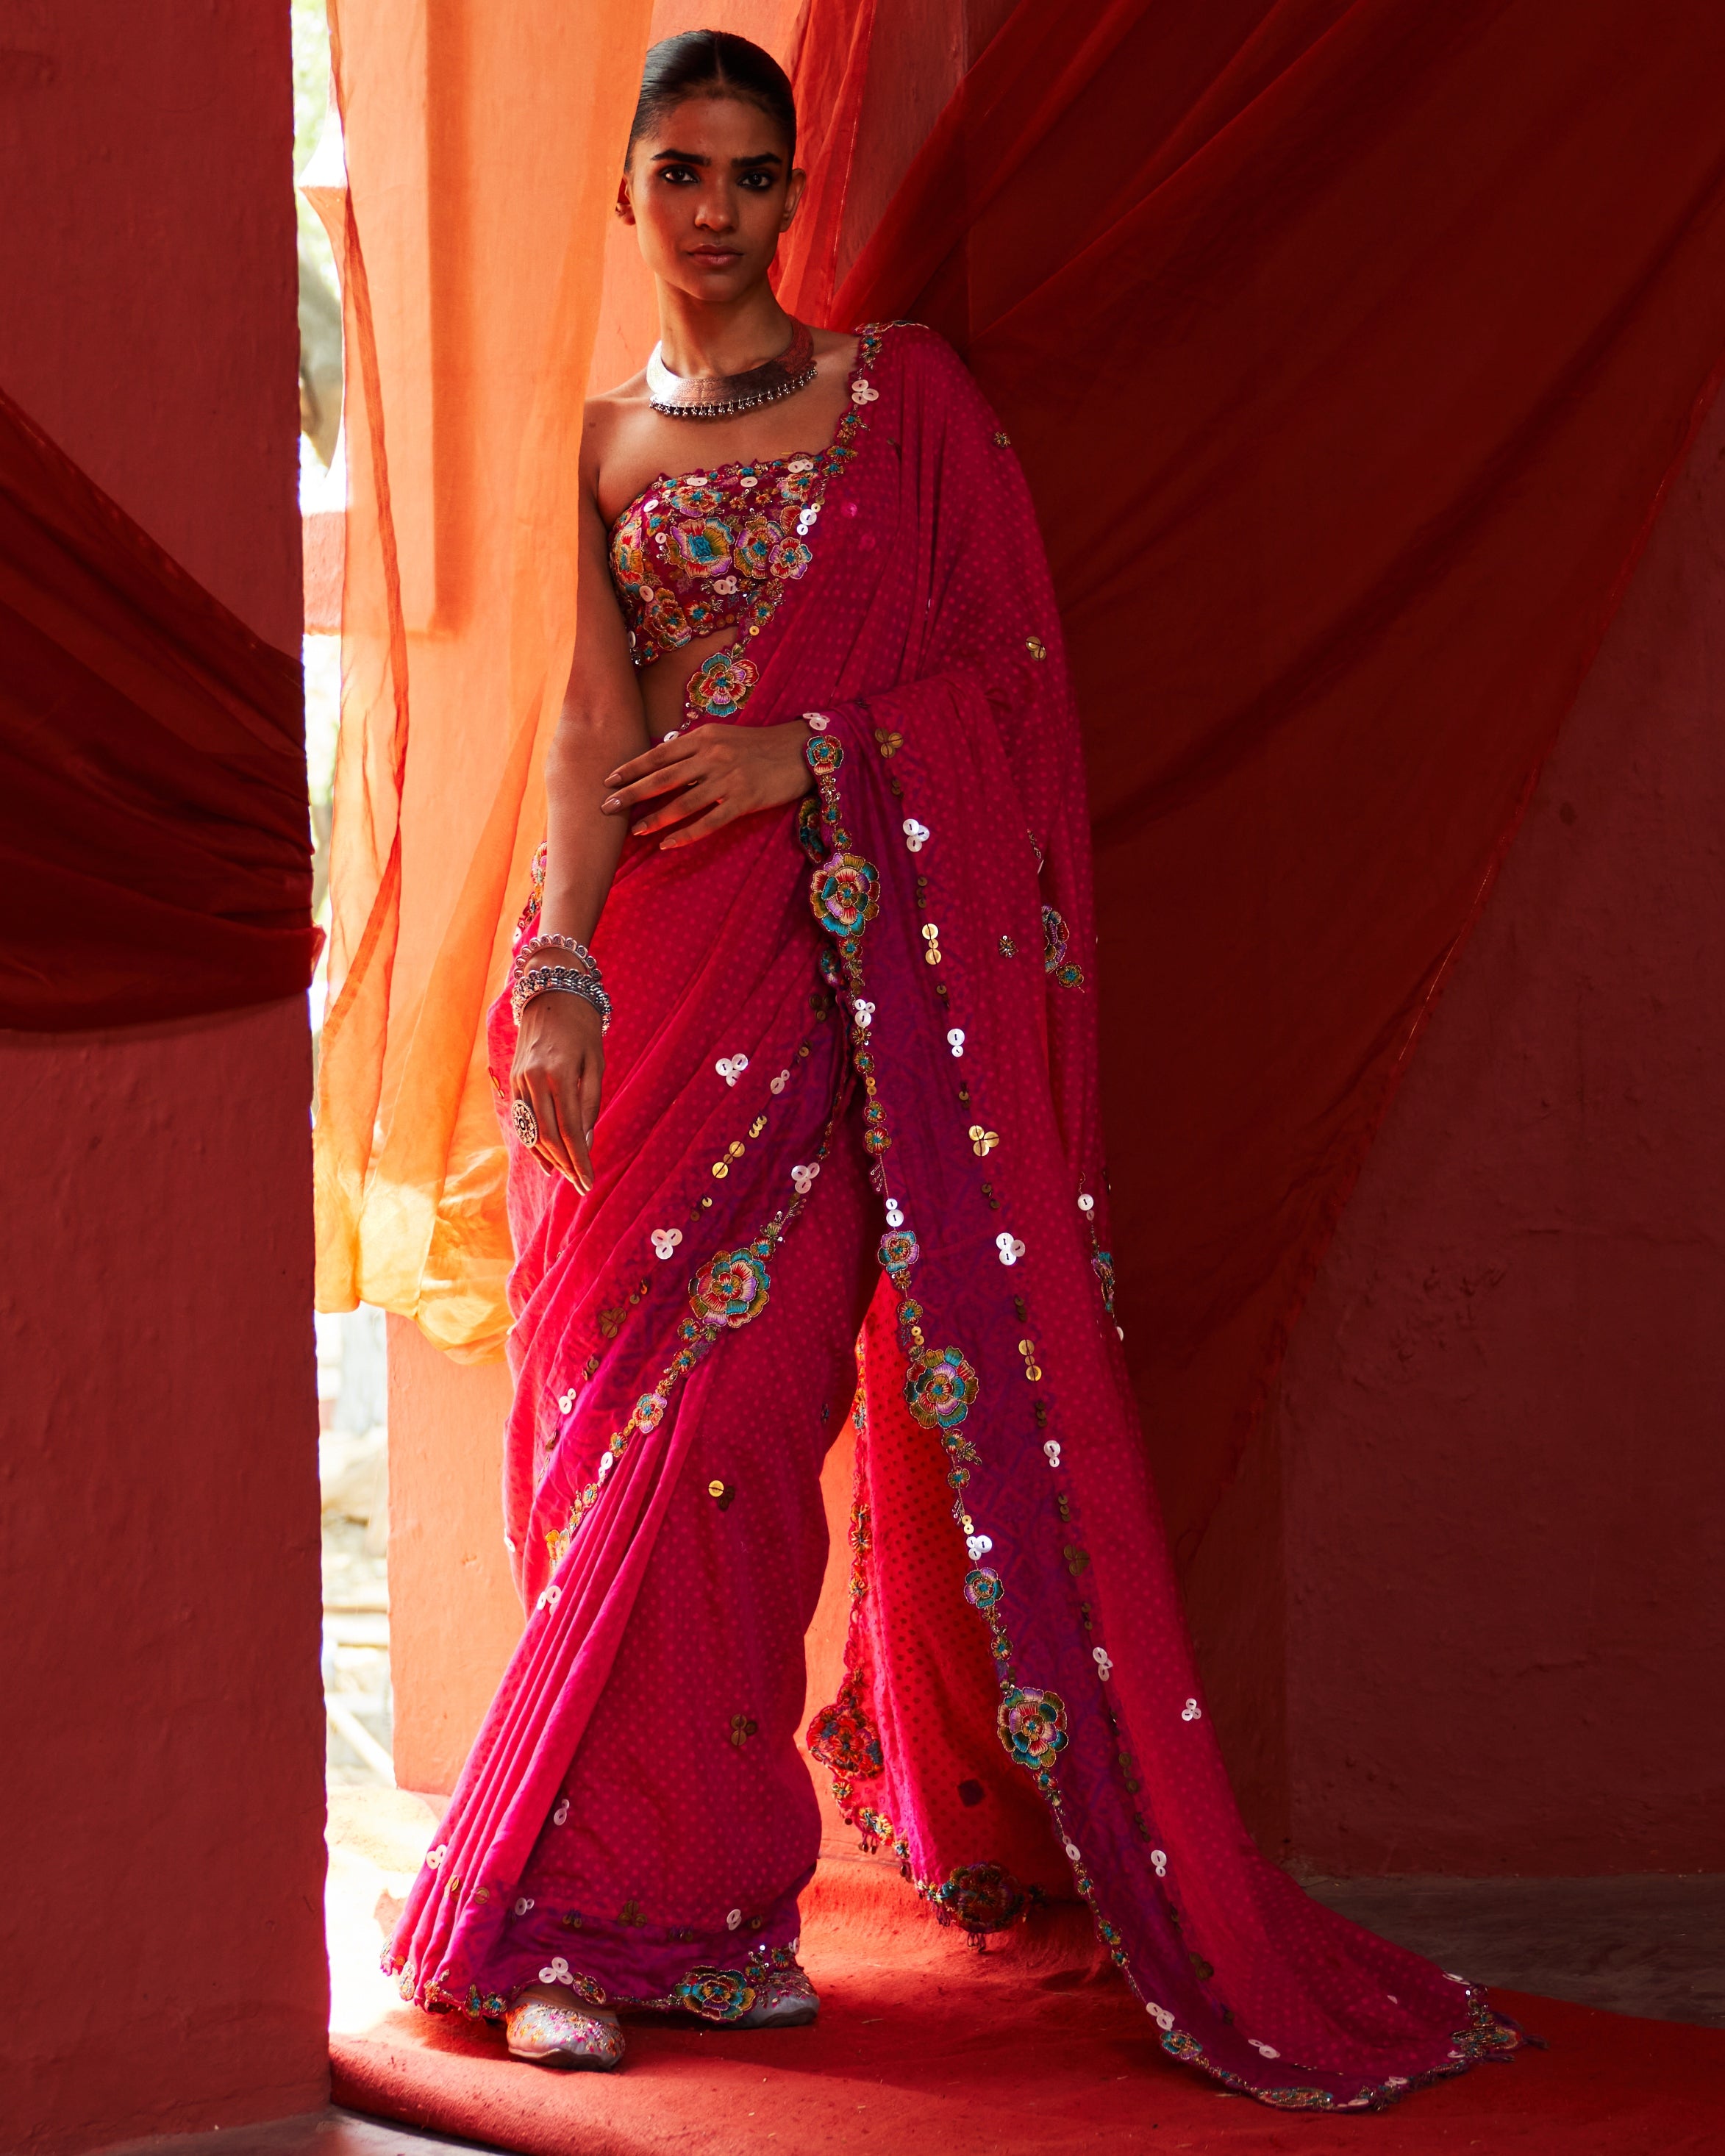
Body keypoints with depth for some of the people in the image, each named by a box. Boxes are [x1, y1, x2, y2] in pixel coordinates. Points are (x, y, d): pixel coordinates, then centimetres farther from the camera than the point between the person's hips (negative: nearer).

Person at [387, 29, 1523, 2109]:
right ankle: (643, 1896, 5)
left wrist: (816, 754, -12)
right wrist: (557, 980, -5)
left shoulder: (901, 393, 5)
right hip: (667, 952, 3)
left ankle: (638, 1891, 6)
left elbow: (1015, 666, 1)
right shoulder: (610, 443, 14)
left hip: (875, 954, -3)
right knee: (623, 1404, -2)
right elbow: (594, 729, 7)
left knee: (721, 1399, -6)